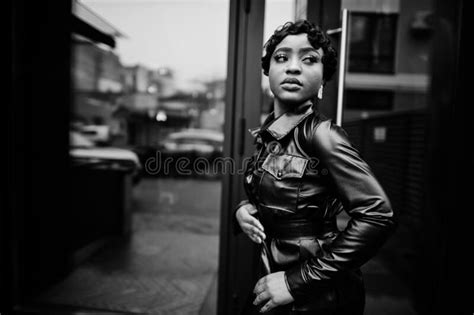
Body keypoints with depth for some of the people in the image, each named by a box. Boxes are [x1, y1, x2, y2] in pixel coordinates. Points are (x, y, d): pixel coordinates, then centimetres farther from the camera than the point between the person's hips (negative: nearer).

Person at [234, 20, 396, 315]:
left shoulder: (319, 133, -21)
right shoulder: (268, 131, -1)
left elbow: (378, 216, -25)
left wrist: (298, 281, -22)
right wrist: (243, 209, -8)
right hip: (275, 278, 6)